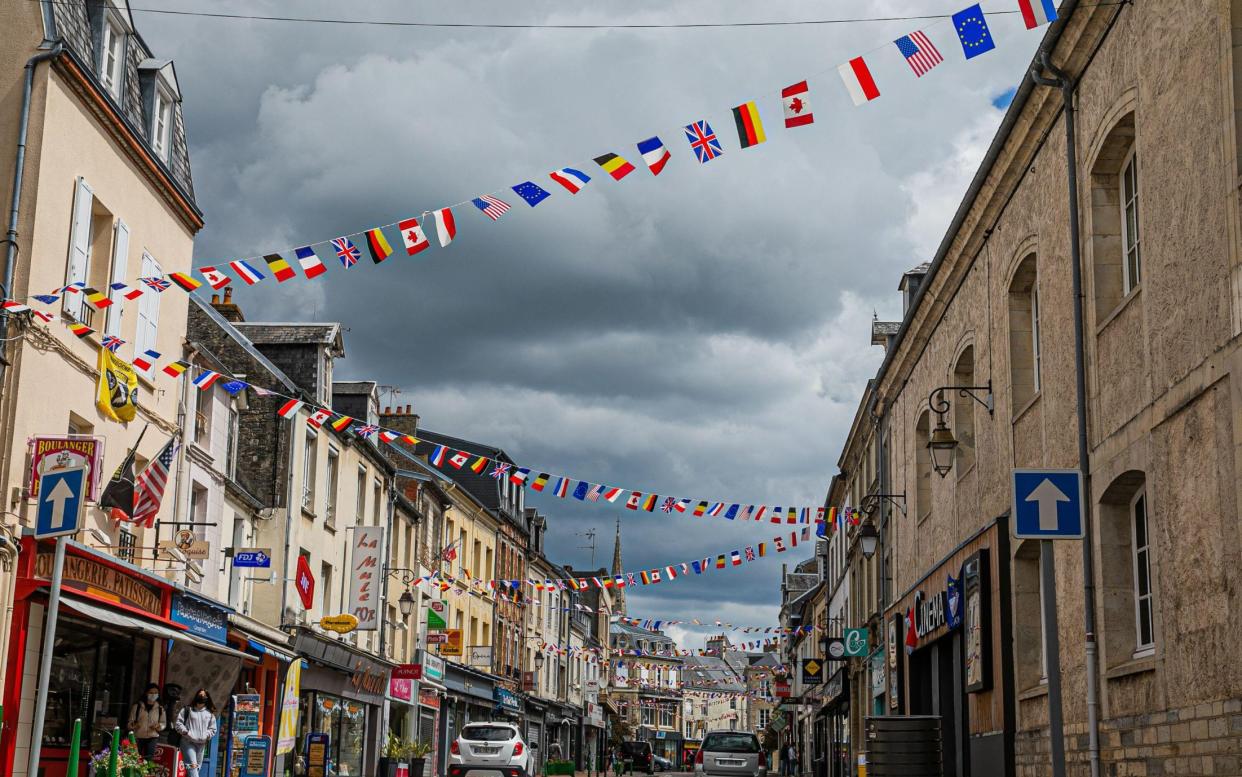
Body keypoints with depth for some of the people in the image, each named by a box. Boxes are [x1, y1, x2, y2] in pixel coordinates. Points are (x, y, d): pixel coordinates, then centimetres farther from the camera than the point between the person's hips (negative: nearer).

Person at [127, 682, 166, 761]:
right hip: (138, 737, 0)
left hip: (152, 738, 0)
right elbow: (130, 722, 1)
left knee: (149, 759, -15)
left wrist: (159, 726, -10)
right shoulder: (137, 706, 0)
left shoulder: (160, 708, 6)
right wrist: (133, 725, -22)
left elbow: (164, 723, 13)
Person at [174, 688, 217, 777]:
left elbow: (212, 729, 12)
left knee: (197, 767, 7)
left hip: (201, 744, 4)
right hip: (188, 742, -4)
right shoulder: (187, 709, 4)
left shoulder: (210, 713, 11)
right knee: (192, 765, -19)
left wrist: (206, 736, -6)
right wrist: (186, 733, -12)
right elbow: (178, 723, 1)